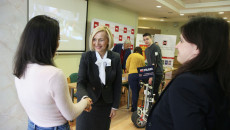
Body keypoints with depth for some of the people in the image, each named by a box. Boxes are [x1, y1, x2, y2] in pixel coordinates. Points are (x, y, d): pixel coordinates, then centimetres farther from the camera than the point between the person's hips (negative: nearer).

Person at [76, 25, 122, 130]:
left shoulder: (116, 58, -7)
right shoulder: (86, 57, -11)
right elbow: (81, 82, -14)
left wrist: (115, 106, 1)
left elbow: (117, 84, -1)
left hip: (106, 104, 2)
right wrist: (84, 97, -34)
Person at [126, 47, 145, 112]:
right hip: (140, 75, 3)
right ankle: (134, 106, 23)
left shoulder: (132, 55, 10)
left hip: (132, 74, -2)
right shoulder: (142, 58, 16)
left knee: (134, 92, 2)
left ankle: (134, 108, 6)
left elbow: (127, 65, 9)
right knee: (137, 92, 13)